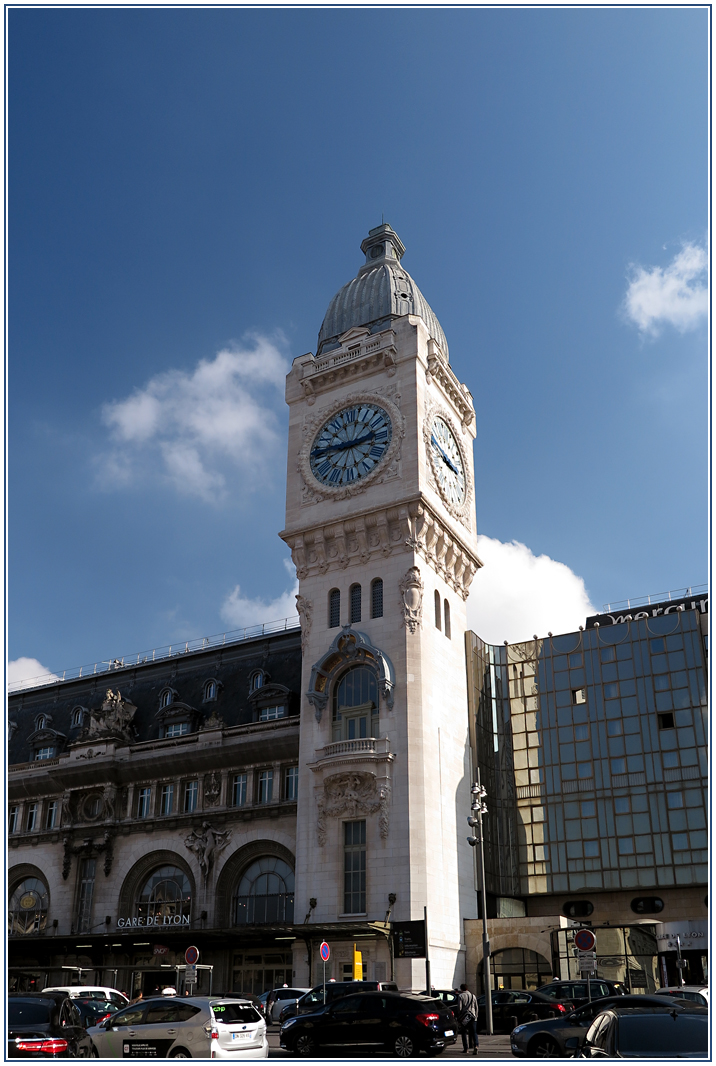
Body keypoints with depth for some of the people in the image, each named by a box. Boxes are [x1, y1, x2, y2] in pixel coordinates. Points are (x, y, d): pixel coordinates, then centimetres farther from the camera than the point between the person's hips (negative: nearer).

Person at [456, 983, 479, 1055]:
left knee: (464, 1033, 7)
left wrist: (459, 1018, 1)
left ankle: (465, 1049, 7)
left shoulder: (461, 996, -2)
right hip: (472, 1017, 3)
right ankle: (475, 1045, -18)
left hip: (464, 1017, -3)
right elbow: (476, 1007, 14)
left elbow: (459, 1008, -7)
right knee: (474, 1032, 3)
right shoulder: (473, 996, 12)